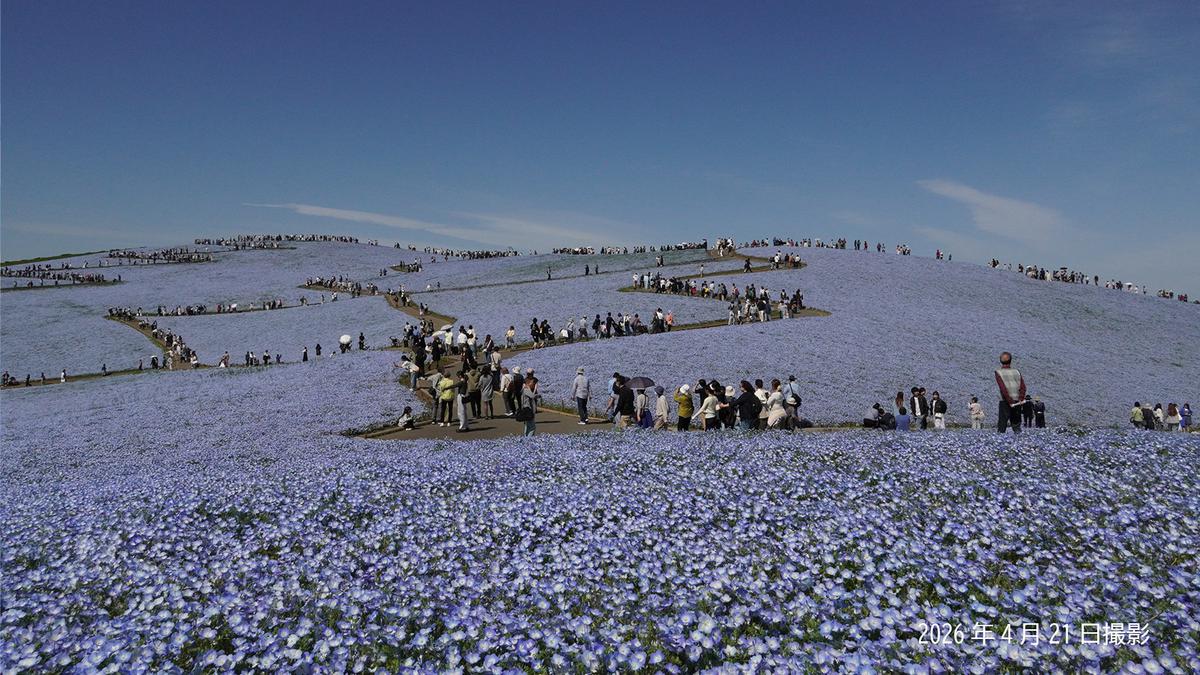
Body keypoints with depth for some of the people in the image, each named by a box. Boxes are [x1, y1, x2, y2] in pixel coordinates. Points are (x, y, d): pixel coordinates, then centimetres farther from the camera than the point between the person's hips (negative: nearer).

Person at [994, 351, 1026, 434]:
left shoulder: (998, 372, -4)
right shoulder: (1017, 372, 9)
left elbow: (1003, 388, -14)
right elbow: (1023, 386, -3)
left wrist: (1010, 401, -14)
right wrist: (1021, 399, -9)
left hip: (1005, 402, -3)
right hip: (1017, 402, 4)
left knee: (1002, 425, -2)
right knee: (1016, 425, 13)